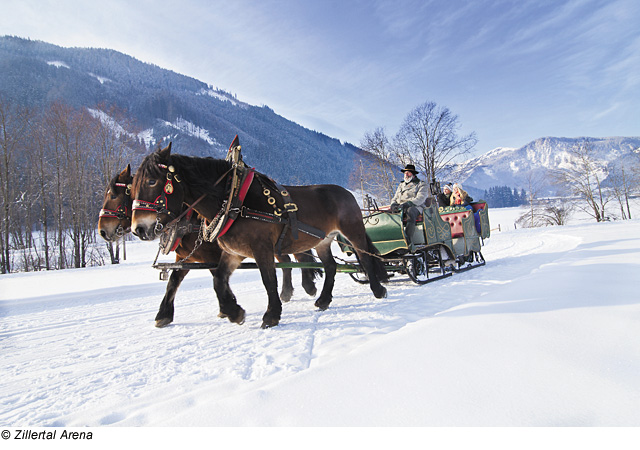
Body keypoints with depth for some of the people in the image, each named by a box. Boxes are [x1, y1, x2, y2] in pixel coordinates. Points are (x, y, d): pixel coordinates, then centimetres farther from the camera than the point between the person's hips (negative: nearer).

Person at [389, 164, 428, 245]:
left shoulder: (421, 184, 12)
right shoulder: (401, 185, 30)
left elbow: (420, 198, -5)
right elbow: (395, 198, 25)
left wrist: (407, 204, -22)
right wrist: (393, 204, -1)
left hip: (414, 207, -5)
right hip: (400, 208, 5)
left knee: (410, 211, -41)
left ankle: (408, 238, -51)